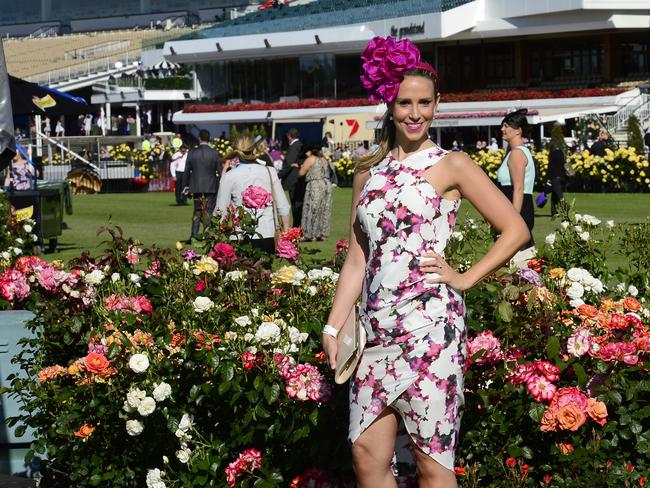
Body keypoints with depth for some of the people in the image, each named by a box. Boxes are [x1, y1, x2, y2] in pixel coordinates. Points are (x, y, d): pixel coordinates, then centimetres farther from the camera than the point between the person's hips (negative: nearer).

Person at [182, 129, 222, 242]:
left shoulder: (192, 153, -2)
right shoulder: (214, 153, -6)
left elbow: (187, 171, 3)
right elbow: (220, 171, -3)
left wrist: (185, 185, 14)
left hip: (196, 187, 2)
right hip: (211, 187, -2)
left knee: (197, 210, 13)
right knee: (208, 211, 3)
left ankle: (194, 233, 3)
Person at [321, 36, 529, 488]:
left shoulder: (451, 165, -1)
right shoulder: (369, 171, 13)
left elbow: (516, 229, -2)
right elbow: (357, 257, 14)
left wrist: (464, 279, -7)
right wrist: (334, 327, 8)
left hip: (430, 324, -5)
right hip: (376, 327, 5)